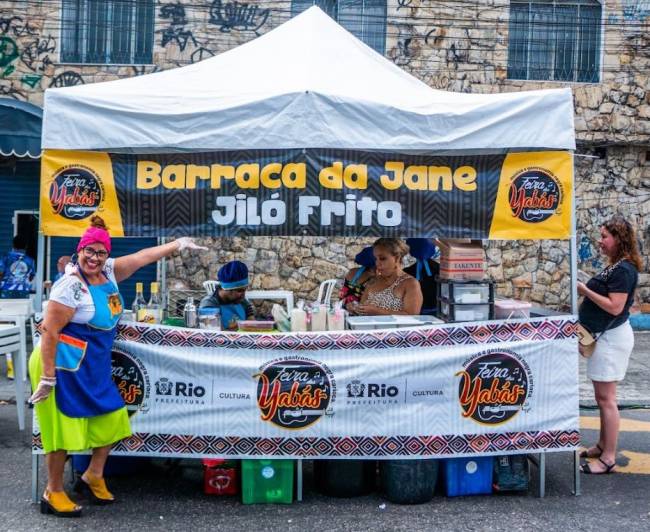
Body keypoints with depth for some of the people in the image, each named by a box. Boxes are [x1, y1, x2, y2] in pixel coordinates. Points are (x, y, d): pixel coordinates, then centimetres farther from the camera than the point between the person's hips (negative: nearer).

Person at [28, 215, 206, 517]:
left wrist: (178, 244, 24)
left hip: (93, 367, 9)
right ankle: (53, 494, 13)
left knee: (112, 419, 14)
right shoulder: (71, 286, -19)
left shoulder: (108, 271, 4)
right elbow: (49, 332, -21)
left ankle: (92, 478, 29)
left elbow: (143, 256, 16)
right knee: (64, 427, -3)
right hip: (64, 366, -9)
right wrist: (47, 377, -22)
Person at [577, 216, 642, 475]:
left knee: (606, 398, -6)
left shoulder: (623, 269, -18)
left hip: (612, 337, -10)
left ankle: (608, 459, 0)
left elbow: (615, 307, -23)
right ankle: (602, 446, 28)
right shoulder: (615, 267, 12)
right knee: (603, 397, 17)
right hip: (604, 336, 10)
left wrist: (585, 290, -19)